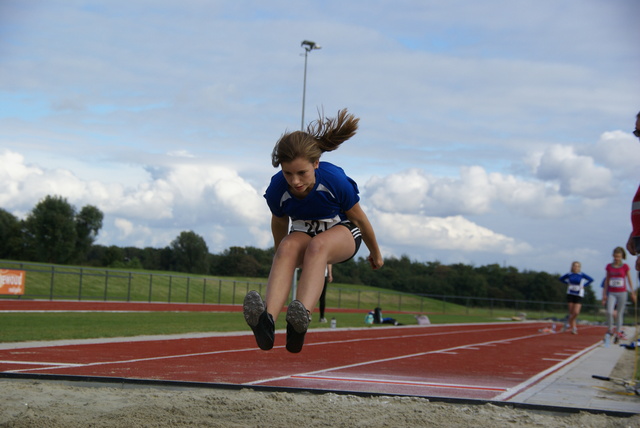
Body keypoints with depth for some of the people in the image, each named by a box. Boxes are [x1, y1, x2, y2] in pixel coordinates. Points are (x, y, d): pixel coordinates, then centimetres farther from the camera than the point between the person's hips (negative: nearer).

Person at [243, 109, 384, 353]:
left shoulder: (334, 180, -29)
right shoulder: (277, 189, -23)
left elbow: (358, 217, -11)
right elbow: (279, 223, 2)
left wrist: (375, 253, 4)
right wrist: (280, 257, 18)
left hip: (342, 232, -2)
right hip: (303, 233, 2)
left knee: (317, 245, -38)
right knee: (288, 248, -35)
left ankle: (301, 320, -64)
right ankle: (267, 321, -58)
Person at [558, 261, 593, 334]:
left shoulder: (582, 275, -6)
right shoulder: (569, 275, 1)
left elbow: (591, 280, -1)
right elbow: (561, 279, 17)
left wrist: (584, 285, -5)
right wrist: (567, 284, 5)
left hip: (579, 295, -2)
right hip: (570, 294, 2)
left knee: (576, 312, -12)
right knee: (571, 312, 2)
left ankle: (568, 323, 12)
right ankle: (573, 328, 13)